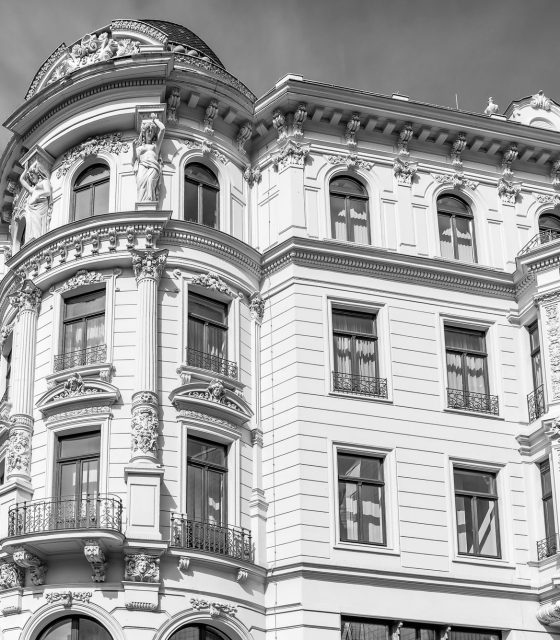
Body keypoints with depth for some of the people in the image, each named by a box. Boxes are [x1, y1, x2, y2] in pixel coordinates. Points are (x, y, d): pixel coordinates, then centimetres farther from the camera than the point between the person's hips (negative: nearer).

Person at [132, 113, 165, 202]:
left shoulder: (156, 144, 29)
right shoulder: (139, 147, 33)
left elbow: (162, 129, 21)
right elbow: (134, 160, 22)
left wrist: (155, 119, 35)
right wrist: (133, 148, 8)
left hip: (153, 166, 0)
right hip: (142, 167, 0)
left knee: (150, 181, -36)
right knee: (142, 182, -35)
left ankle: (150, 202, -54)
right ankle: (142, 203, -54)